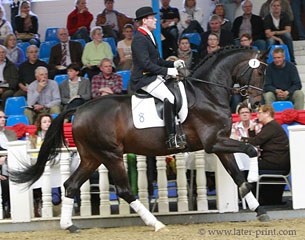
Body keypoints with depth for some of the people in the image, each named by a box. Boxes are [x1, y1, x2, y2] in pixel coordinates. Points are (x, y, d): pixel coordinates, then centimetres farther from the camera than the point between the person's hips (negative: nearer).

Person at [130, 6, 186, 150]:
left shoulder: (148, 36, 19)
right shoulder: (139, 39, -14)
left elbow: (157, 61, 24)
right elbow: (146, 64, -22)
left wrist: (173, 64, 9)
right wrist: (167, 71, -21)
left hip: (153, 77, 11)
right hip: (144, 80, -11)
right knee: (169, 98, -28)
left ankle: (179, 131, 10)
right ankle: (172, 138, -30)